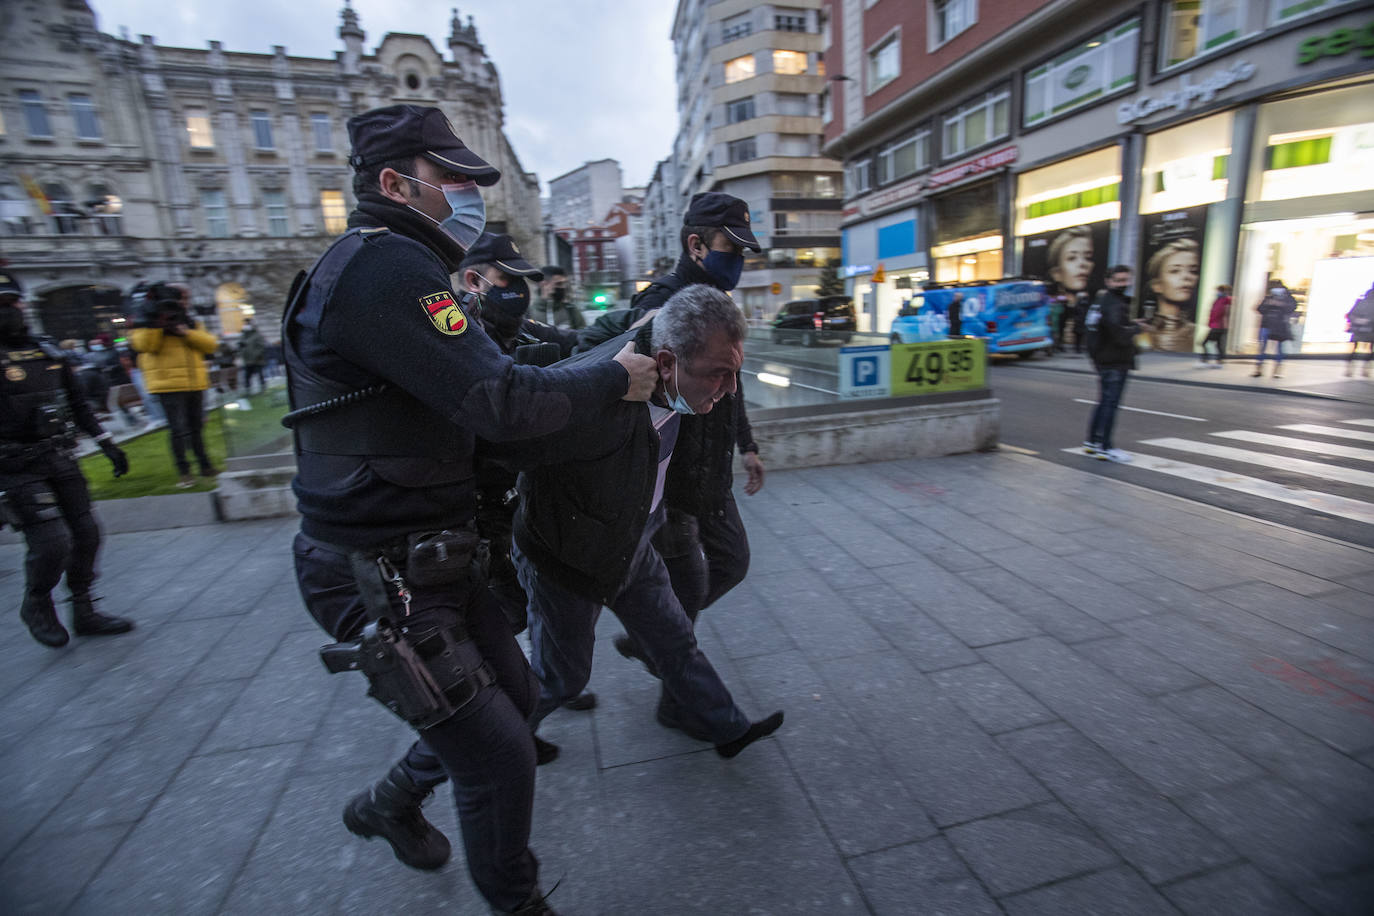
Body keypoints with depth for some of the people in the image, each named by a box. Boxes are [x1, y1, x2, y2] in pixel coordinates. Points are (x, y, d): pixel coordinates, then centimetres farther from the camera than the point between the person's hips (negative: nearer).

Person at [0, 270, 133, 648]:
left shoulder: (47, 352, 11)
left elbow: (77, 404, 18)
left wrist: (107, 444, 14)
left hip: (61, 459, 6)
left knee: (85, 535, 7)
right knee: (51, 540, -11)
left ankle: (84, 614, 20)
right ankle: (36, 606, 18)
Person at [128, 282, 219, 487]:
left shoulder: (192, 323, 15)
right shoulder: (149, 323, 2)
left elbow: (210, 344, 1)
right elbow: (144, 345, -14)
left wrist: (186, 333, -13)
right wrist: (154, 322, -20)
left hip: (195, 384, 5)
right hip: (168, 384, -5)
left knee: (196, 426, 14)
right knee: (178, 429, -6)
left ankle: (205, 465, 23)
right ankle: (184, 472, 0)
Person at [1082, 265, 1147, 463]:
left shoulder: (1101, 300, 13)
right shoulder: (1115, 305, -17)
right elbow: (1121, 336, -26)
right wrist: (1137, 328, -8)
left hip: (1103, 360, 10)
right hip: (1115, 363, -10)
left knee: (1104, 402, 16)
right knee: (1110, 404, -6)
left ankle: (1092, 442, 22)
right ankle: (1105, 448, -3)